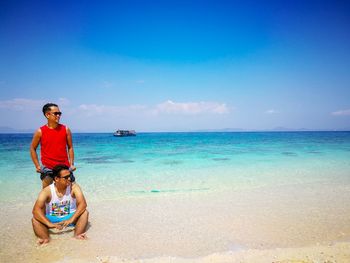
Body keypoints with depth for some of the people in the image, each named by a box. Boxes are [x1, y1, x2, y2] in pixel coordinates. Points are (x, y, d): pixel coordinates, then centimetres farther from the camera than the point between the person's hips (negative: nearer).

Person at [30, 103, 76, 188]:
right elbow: (33, 148, 8)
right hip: (47, 168, -1)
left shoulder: (65, 129, 1)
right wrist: (37, 166, 1)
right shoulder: (40, 131, -2)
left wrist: (72, 164, 0)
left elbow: (70, 147, 6)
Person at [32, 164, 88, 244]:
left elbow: (83, 204, -26)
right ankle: (45, 238, -40)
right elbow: (36, 210, -27)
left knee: (84, 212, -26)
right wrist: (49, 224, -41)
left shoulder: (74, 187, -14)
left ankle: (77, 235, -39)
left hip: (69, 217, 0)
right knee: (35, 219, -24)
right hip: (52, 219, 0)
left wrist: (71, 219, -40)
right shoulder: (47, 191, -16)